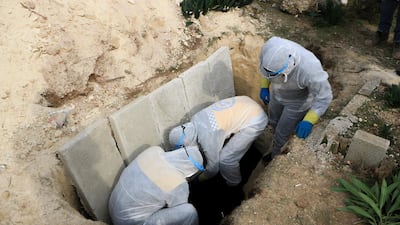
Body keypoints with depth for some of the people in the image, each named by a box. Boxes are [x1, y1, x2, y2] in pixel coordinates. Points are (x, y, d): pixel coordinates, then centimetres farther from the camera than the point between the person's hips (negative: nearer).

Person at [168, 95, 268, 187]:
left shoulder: (207, 137, -22)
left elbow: (213, 166, -6)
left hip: (255, 120, -9)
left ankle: (233, 183, 25)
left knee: (225, 159, -2)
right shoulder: (195, 119, 2)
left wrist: (199, 179, 12)